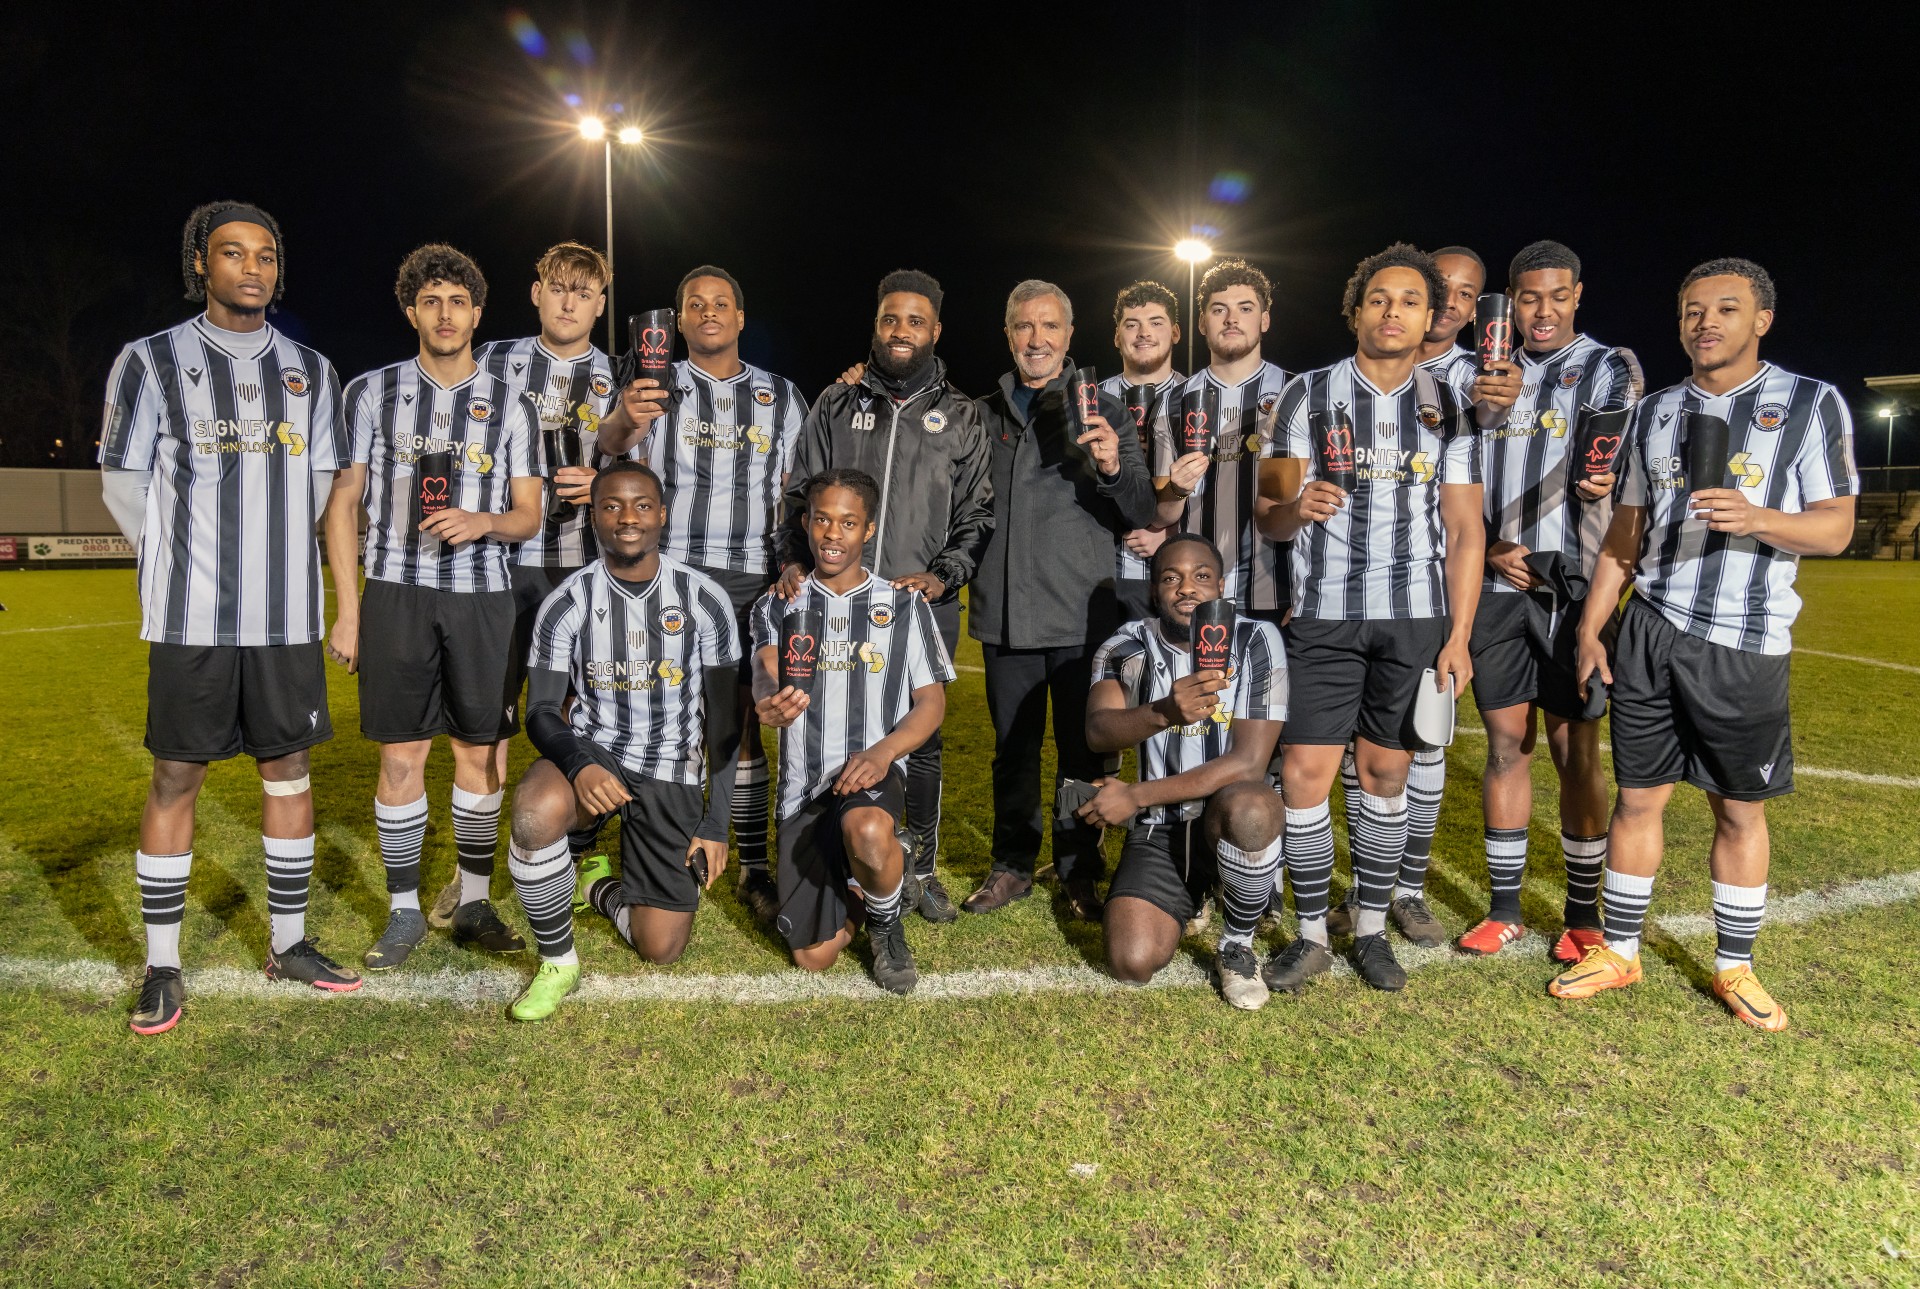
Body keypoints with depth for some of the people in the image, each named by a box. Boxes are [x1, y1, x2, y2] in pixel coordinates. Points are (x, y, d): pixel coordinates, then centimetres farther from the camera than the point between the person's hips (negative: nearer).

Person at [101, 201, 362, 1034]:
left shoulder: (310, 371, 10)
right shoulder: (152, 362, 2)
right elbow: (124, 485, 3)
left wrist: (269, 558, 8)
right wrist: (188, 568, 4)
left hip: (287, 614, 3)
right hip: (191, 617, -2)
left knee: (289, 767, 7)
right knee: (176, 776, 2)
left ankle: (288, 942, 19)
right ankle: (162, 965, 12)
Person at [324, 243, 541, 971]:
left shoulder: (509, 406, 9)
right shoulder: (373, 393, 7)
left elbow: (529, 515, 8)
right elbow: (342, 502, 6)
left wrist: (481, 522, -15)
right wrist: (346, 611, -1)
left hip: (483, 595, 1)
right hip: (398, 592, -1)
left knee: (479, 751, 4)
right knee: (401, 755, 0)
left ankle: (474, 903, 17)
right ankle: (404, 912, 13)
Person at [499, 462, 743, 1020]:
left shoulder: (705, 599, -6)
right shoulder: (567, 603, -6)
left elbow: (724, 721, -1)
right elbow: (542, 711, -8)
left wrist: (716, 824, -3)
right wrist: (579, 765, -31)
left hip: (671, 772, 1)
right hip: (591, 750, 0)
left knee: (662, 948, -2)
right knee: (536, 814, -37)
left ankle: (601, 889, 34)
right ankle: (558, 963, -11)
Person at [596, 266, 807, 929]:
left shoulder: (781, 397, 12)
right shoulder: (658, 386, 6)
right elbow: (609, 443, -13)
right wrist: (624, 420, -36)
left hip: (750, 582, 1)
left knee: (742, 722, 3)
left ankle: (754, 867, 10)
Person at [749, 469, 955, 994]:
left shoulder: (903, 603, 4)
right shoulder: (779, 606, 6)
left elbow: (932, 701, 0)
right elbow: (765, 674, -13)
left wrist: (882, 752, -20)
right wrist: (771, 699, -40)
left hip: (872, 773, -2)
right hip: (804, 786, 2)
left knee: (866, 831, -39)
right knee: (813, 958, 0)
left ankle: (886, 926, -5)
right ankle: (854, 890, 35)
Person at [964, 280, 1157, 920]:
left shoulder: (1103, 411, 3)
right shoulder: (984, 415, 12)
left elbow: (1141, 516, -4)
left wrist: (1113, 468, -22)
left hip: (1082, 614, -2)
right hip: (1004, 614, 3)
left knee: (1081, 749, 5)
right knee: (1013, 747, 12)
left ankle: (1079, 874, 20)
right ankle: (1012, 866, 26)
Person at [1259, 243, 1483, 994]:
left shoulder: (1449, 409, 8)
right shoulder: (1309, 396, 4)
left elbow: (1466, 530, 5)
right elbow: (1270, 520, 1)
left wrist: (1459, 637, -3)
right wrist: (1299, 508, -23)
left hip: (1415, 619, 1)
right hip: (1323, 615, -1)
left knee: (1386, 774, 7)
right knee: (1304, 774, -5)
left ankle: (1372, 929, 21)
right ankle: (1311, 936, 10)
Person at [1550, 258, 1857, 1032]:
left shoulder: (1812, 404, 0)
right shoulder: (1655, 413, 11)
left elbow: (1835, 530, -4)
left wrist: (1758, 519, -25)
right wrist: (1590, 629, 8)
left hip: (1745, 647, -2)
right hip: (1650, 636, 3)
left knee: (1740, 810, 8)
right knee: (1638, 797, 7)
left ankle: (1734, 968, 23)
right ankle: (1619, 952, 20)